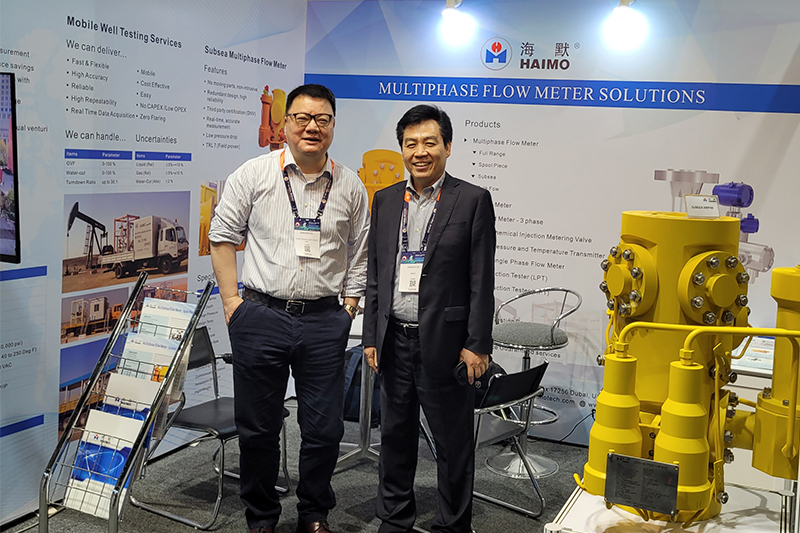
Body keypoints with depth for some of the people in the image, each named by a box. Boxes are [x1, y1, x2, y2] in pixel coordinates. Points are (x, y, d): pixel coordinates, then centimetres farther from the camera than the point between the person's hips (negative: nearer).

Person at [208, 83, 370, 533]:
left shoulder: (350, 186, 6)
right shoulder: (253, 174, 1)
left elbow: (359, 254, 13)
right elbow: (223, 237, 5)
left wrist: (349, 306, 6)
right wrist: (232, 301, -1)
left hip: (325, 321, 1)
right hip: (261, 315, -1)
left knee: (324, 429, 7)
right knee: (258, 427, 9)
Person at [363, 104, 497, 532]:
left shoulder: (472, 201, -5)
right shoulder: (385, 200, 9)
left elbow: (482, 281, -7)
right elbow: (375, 275, 11)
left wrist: (477, 345, -11)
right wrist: (371, 336, 7)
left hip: (444, 342, -4)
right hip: (395, 340, 5)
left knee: (453, 442, 7)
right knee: (395, 436, 16)